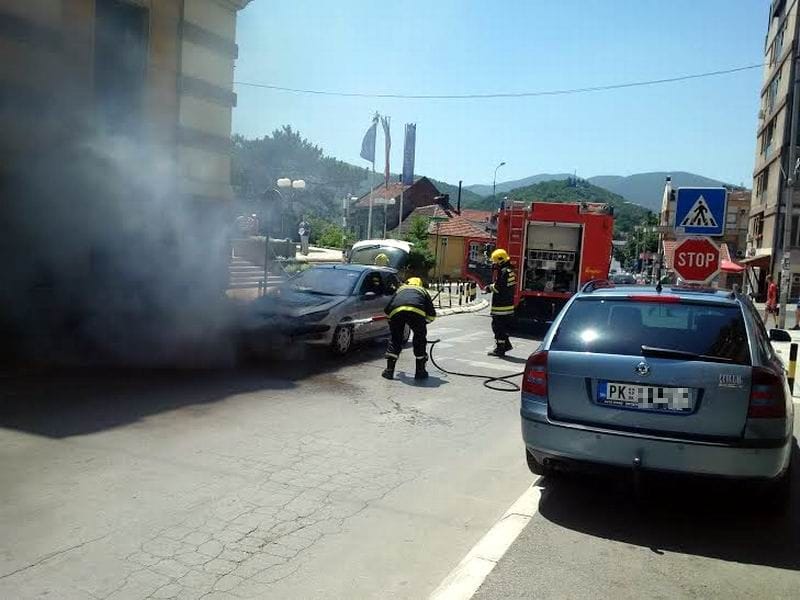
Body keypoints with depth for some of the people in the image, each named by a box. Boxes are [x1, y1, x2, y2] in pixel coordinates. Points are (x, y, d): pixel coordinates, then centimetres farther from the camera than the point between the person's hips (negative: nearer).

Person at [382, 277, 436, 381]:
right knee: (420, 339, 17)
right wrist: (424, 322, 50)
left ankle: (389, 370, 18)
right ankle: (420, 371, 20)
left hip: (396, 311, 1)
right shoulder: (423, 290, 37)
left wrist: (392, 320, 54)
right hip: (416, 311, -1)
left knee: (395, 339, 18)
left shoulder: (400, 289, 40)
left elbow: (387, 309, 38)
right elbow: (432, 314, 32)